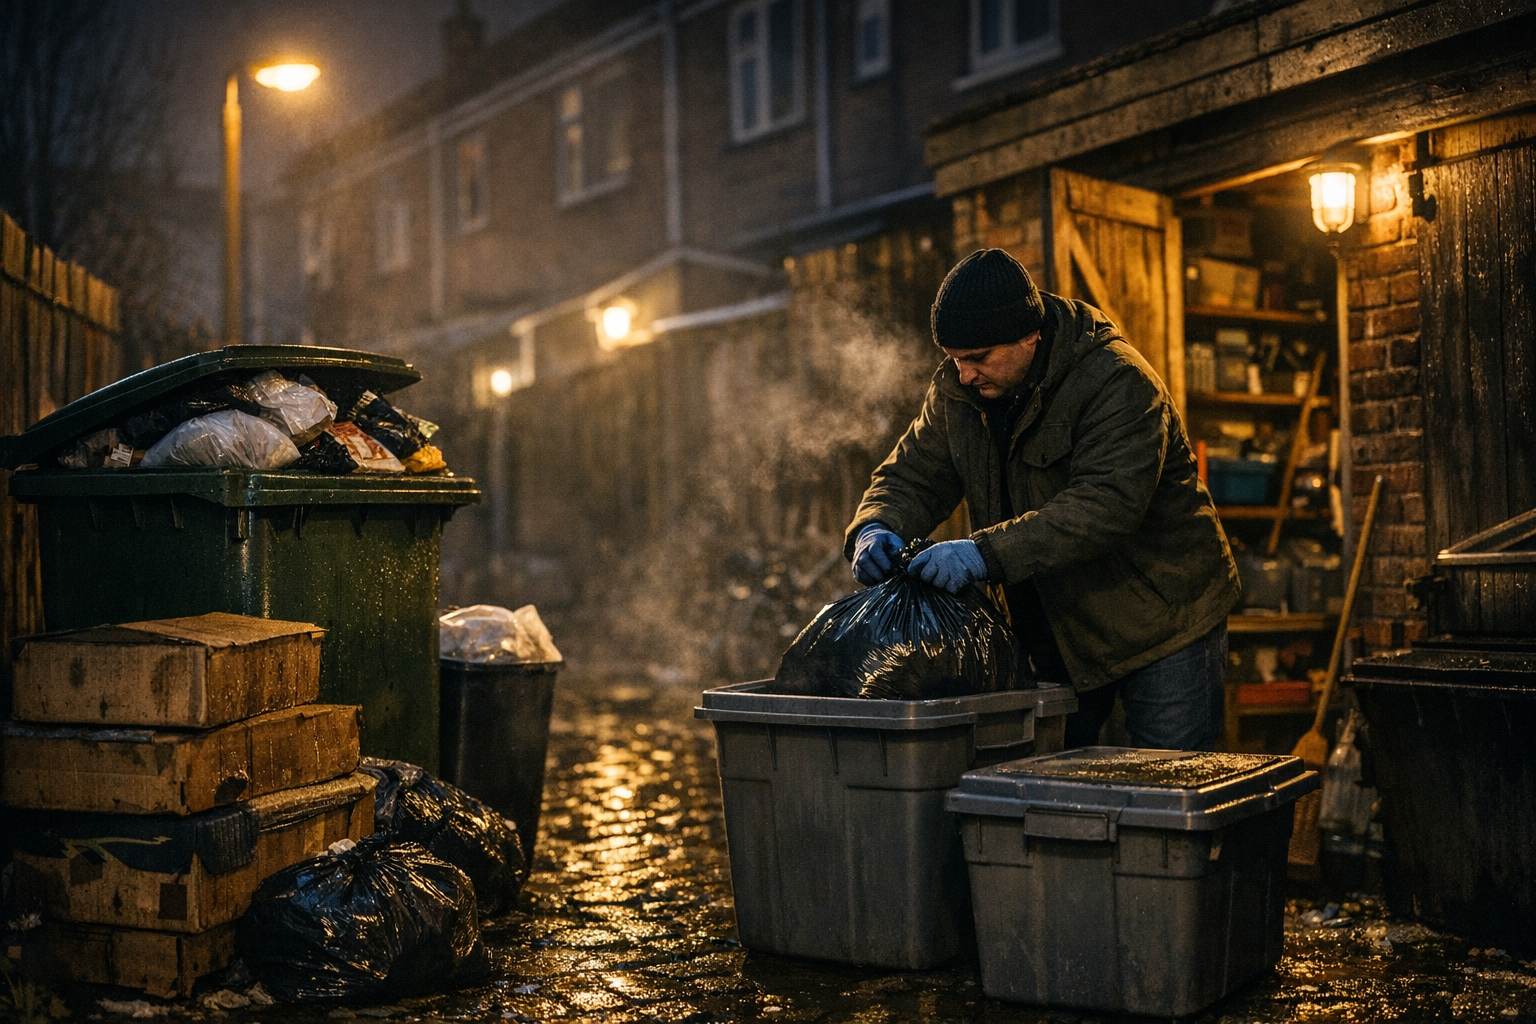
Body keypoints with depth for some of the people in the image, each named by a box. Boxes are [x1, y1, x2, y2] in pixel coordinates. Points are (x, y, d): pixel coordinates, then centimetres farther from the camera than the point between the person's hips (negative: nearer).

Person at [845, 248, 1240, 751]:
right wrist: (878, 528, -22)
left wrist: (987, 554, -43)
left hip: (1162, 621, -6)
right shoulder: (955, 389, -2)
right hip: (1055, 630, 6)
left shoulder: (1118, 382, -24)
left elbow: (1107, 504, -34)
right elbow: (912, 474, 3)